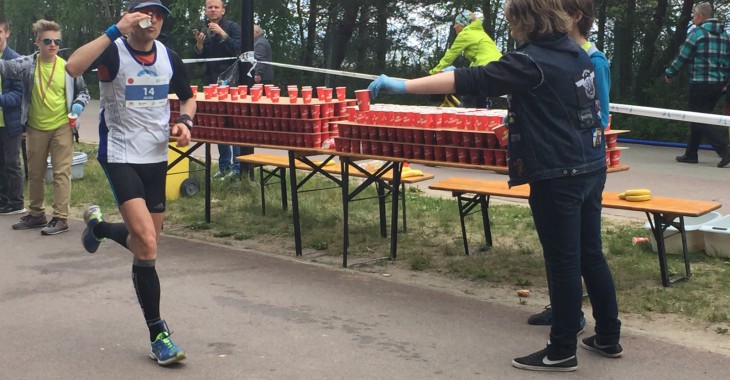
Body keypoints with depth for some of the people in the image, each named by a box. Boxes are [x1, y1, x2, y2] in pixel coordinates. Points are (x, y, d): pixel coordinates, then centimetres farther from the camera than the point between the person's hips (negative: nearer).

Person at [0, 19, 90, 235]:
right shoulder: (28, 64, -4)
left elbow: (83, 91, 8)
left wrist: (78, 104, -12)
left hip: (62, 128, -2)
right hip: (35, 128, 3)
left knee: (61, 173, -3)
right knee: (35, 173, 14)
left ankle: (60, 218, 1)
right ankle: (36, 214, 28)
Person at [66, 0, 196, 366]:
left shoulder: (169, 57, 2)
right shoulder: (114, 51, -13)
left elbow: (188, 98, 18)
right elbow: (72, 66, -34)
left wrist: (184, 122, -3)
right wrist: (115, 31, -34)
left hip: (156, 158, 6)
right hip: (120, 157, -6)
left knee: (145, 243, 16)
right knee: (146, 243, -19)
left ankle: (98, 225, 50)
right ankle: (158, 335, -6)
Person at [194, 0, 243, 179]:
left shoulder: (233, 27, 0)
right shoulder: (204, 32, 15)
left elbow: (239, 49, -13)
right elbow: (200, 60, 14)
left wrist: (222, 34, -20)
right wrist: (199, 44, -4)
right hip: (213, 83, 6)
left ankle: (237, 166, -7)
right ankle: (224, 166, 13)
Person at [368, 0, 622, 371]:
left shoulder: (531, 61, -18)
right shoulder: (577, 52, 7)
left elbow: (472, 80, -25)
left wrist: (403, 85, -27)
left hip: (558, 177, -9)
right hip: (591, 167, 9)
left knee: (563, 263, 1)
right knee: (591, 256, 17)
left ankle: (562, 351, 14)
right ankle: (608, 337, 28)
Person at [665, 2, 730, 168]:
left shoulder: (697, 32, -9)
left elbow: (682, 57, -7)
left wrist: (669, 73, 7)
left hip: (700, 84, -8)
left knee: (700, 119, -4)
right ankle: (691, 154, 21)